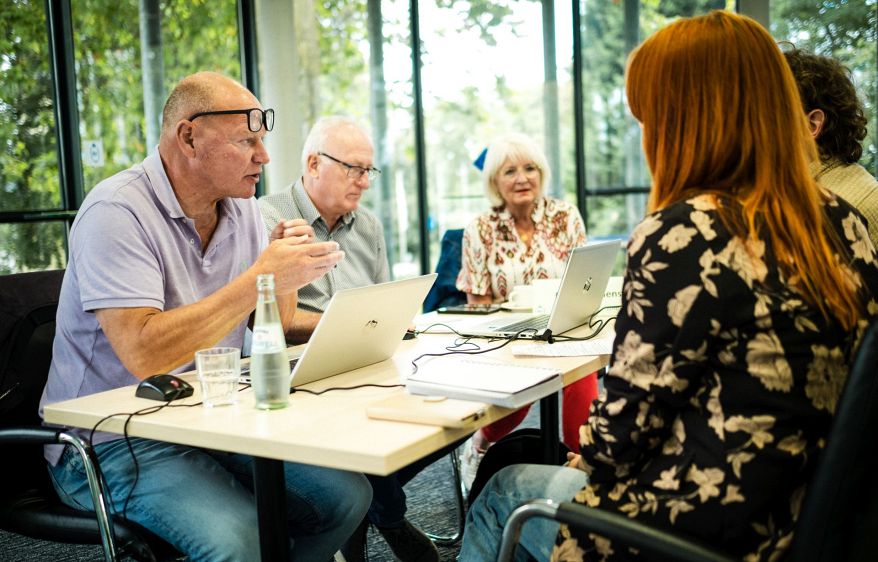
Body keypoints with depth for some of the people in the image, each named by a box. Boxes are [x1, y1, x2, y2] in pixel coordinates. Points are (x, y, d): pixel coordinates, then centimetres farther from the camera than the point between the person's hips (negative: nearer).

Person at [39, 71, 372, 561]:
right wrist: (259, 278, -27)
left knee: (348, 496, -8)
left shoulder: (242, 207, 6)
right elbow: (143, 353, -29)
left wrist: (286, 268, -11)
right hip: (114, 441, -7)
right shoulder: (117, 213, -17)